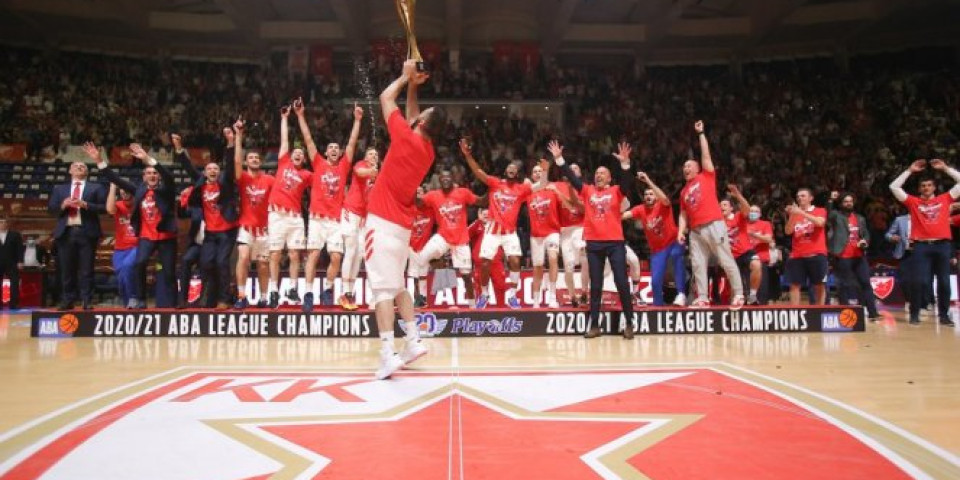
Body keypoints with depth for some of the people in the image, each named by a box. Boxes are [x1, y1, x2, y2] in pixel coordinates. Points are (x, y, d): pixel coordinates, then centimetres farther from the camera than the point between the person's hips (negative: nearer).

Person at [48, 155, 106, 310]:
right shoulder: (59, 189, 19)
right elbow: (51, 209, 12)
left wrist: (85, 205, -12)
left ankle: (87, 301, -1)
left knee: (86, 269, -3)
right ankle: (67, 301, 10)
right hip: (66, 232, 3)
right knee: (66, 269, 4)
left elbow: (104, 207, 0)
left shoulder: (96, 188, 10)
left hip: (86, 232, -3)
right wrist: (63, 205, -7)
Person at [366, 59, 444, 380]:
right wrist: (413, 87, 24)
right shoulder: (428, 149, 8)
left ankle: (388, 355, -15)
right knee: (397, 285, 18)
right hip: (402, 224, 8)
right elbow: (412, 115, 27)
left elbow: (385, 97, 2)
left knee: (382, 288, -11)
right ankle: (413, 342, 16)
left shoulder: (407, 138, -11)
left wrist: (406, 77, 14)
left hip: (383, 221, -8)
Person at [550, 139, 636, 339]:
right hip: (594, 243, 2)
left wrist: (625, 163, -28)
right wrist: (559, 158, -4)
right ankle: (594, 324, 12)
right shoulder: (587, 191, 10)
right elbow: (571, 177, 4)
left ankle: (629, 323, 10)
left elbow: (628, 182, -13)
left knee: (622, 282, 0)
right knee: (595, 285, 7)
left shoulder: (616, 191, 5)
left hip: (615, 242, -2)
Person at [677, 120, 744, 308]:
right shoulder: (684, 191, 20)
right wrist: (681, 230, 6)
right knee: (697, 265, 1)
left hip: (714, 225, -5)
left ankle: (738, 295, 2)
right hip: (695, 230, 6)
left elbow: (706, 154, 2)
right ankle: (703, 298, 5)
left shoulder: (707, 176, 9)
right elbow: (683, 214, 20)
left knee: (726, 261, -4)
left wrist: (701, 133, 5)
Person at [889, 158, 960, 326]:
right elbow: (894, 187, 4)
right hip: (921, 246, -2)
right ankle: (914, 314, 3)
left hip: (942, 245, 2)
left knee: (944, 282, 4)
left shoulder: (945, 199, 14)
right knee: (920, 282, -7)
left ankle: (944, 315, 12)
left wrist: (945, 168, 11)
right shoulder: (914, 202, 10)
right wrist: (910, 170, 6)